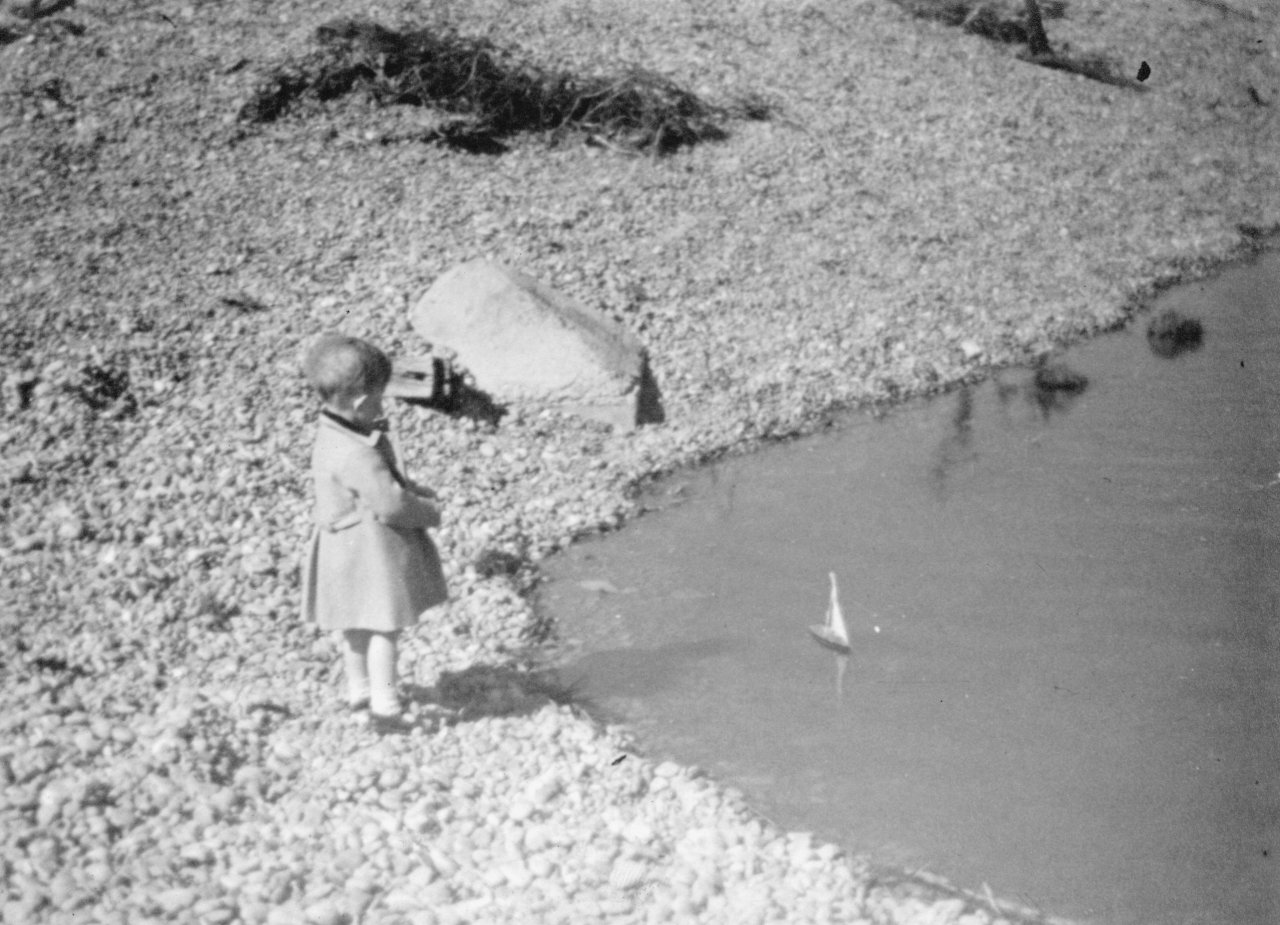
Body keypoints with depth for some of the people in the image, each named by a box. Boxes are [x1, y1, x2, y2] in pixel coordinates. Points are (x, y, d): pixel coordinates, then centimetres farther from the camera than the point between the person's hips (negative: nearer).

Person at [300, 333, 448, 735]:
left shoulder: (333, 433, 3)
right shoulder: (358, 453, -30)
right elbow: (391, 505, -28)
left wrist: (416, 491, 3)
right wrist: (428, 514, -10)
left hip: (348, 540, 10)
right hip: (369, 544, -10)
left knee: (357, 623, 22)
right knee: (384, 626, 0)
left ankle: (359, 689, 36)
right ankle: (384, 706, 4)